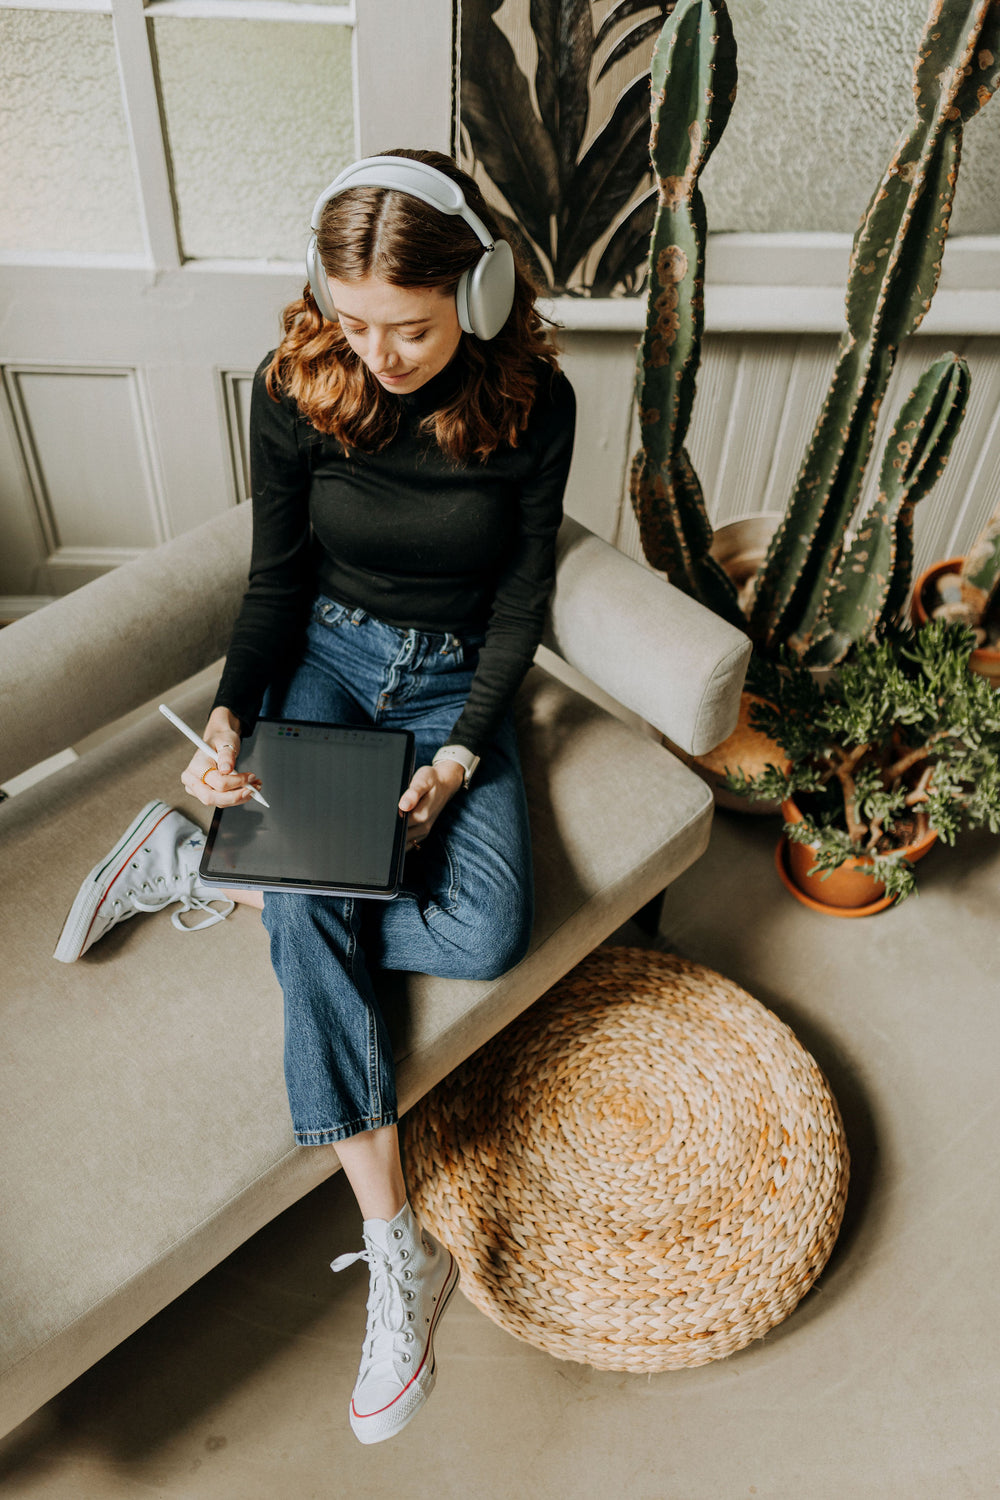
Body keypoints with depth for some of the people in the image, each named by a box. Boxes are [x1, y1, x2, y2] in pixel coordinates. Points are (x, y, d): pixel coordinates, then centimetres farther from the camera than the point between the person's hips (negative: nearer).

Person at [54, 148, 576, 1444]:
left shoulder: (532, 404, -13)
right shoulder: (295, 389, -11)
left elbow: (520, 605, -7)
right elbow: (275, 580, -2)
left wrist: (459, 758, -17)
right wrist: (229, 720, -16)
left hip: (456, 677, 0)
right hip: (326, 656, 0)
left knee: (490, 936, -22)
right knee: (312, 900, -26)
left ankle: (211, 873, -8)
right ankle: (397, 1252, -18)